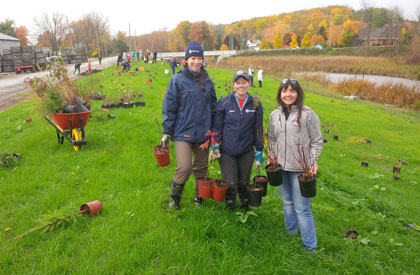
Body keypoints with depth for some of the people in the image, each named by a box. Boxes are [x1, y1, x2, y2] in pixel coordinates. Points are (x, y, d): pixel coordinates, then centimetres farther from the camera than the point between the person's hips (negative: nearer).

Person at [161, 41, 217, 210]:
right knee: (184, 168, -12)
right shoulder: (177, 80, -5)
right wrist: (166, 132, -6)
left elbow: (213, 107, 15)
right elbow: (169, 108, -3)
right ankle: (175, 198, 15)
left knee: (201, 168, 13)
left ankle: (199, 198, 35)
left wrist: (214, 130, 14)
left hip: (203, 132, 4)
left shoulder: (207, 81, 7)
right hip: (183, 132, -4)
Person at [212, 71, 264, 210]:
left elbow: (258, 129, 6)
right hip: (227, 151, -1)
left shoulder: (255, 104, 1)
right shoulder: (224, 102, -4)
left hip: (246, 151, 2)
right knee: (230, 184, 0)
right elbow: (217, 126, 0)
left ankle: (244, 207, 37)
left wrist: (259, 152, 5)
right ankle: (229, 209, 27)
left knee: (244, 183, 12)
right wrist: (215, 146, -9)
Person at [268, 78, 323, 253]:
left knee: (302, 209, -2)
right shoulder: (275, 115, 7)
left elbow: (317, 141, -3)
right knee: (287, 204, 19)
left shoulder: (308, 114, -7)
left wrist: (313, 163, -11)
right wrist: (271, 157, 6)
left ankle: (310, 248, 13)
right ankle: (290, 235, 38)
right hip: (280, 167, 5)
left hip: (301, 168, -5)